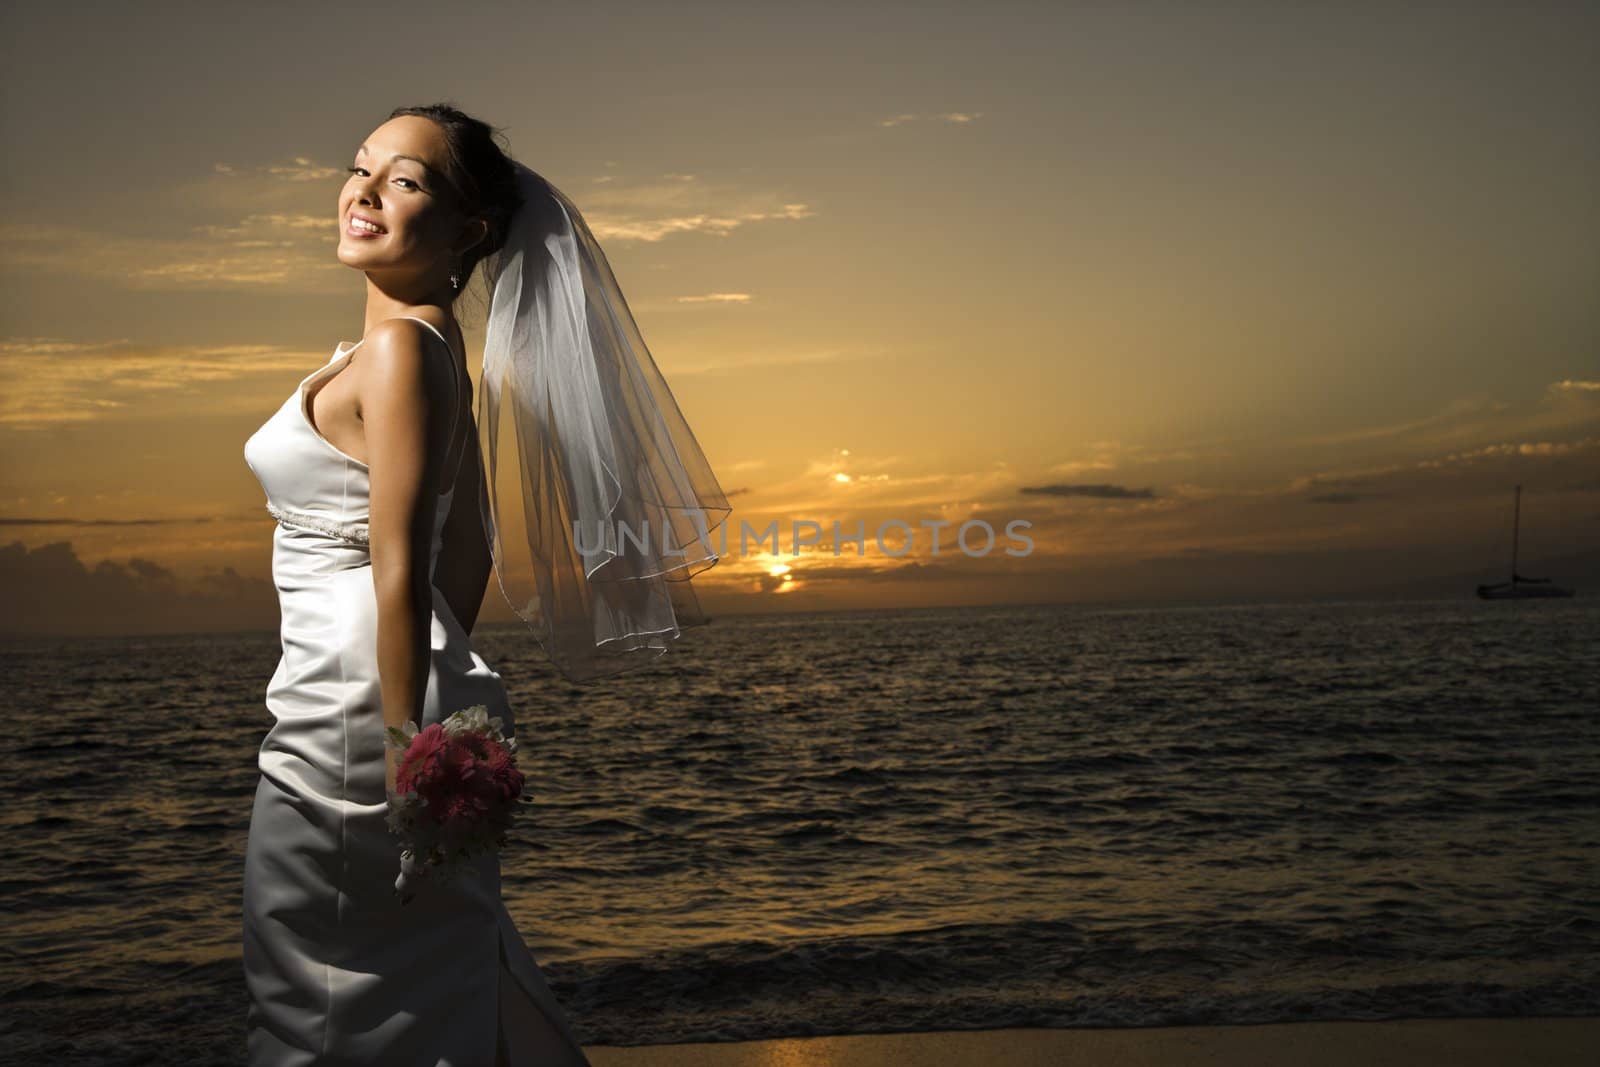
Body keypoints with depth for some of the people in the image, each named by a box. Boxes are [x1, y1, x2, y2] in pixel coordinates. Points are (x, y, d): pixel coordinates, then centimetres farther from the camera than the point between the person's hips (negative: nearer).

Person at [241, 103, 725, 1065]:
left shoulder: (399, 348, -14)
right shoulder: (434, 343, 14)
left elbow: (398, 574, -19)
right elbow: (468, 549, 19)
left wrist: (402, 750, -19)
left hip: (352, 718, -9)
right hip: (389, 706, 9)